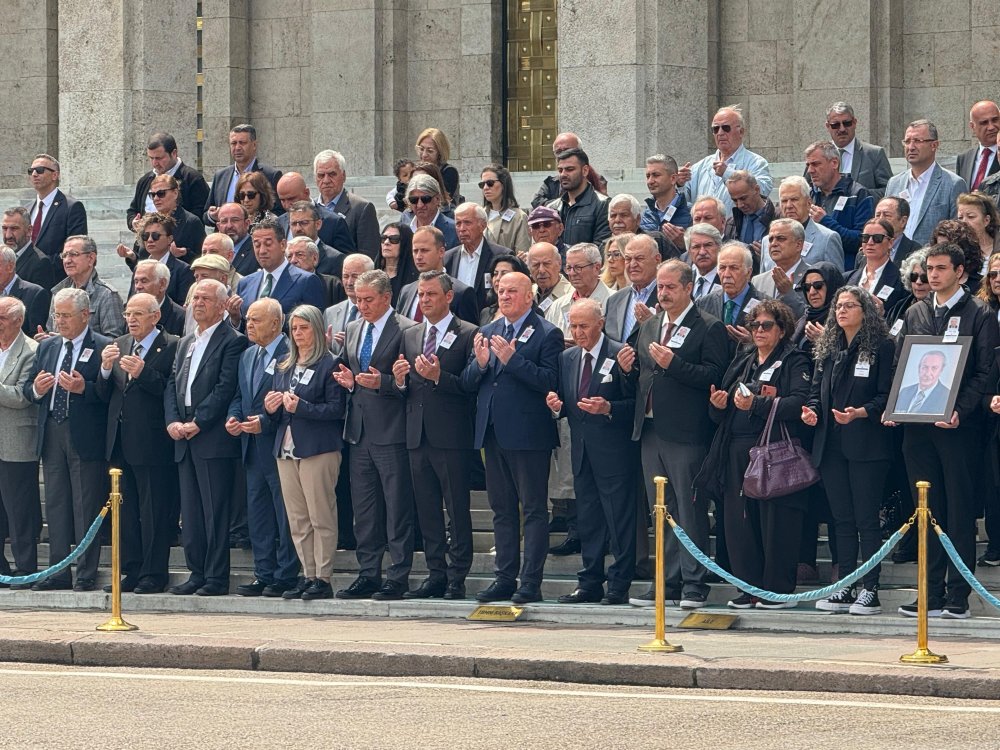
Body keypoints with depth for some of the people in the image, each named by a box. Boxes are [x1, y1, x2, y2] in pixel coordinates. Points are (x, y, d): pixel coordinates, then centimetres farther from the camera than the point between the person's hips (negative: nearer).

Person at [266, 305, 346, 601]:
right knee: (297, 520, 6)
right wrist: (272, 408, 1)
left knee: (321, 517, -6)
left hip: (318, 450, -7)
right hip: (287, 449, 7)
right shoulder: (284, 367, 18)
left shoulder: (328, 364, -4)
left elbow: (336, 408, -10)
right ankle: (307, 575, 10)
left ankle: (323, 578, -5)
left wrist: (301, 407, -18)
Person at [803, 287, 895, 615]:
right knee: (842, 518, 9)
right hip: (831, 445, 6)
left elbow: (886, 396, -8)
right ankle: (844, 587, 12)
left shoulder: (882, 347, -4)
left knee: (866, 518, -4)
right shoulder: (828, 349, 14)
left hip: (866, 445, -6)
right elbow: (816, 389, 17)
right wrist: (812, 410, -3)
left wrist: (860, 412, -22)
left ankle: (870, 590, -2)